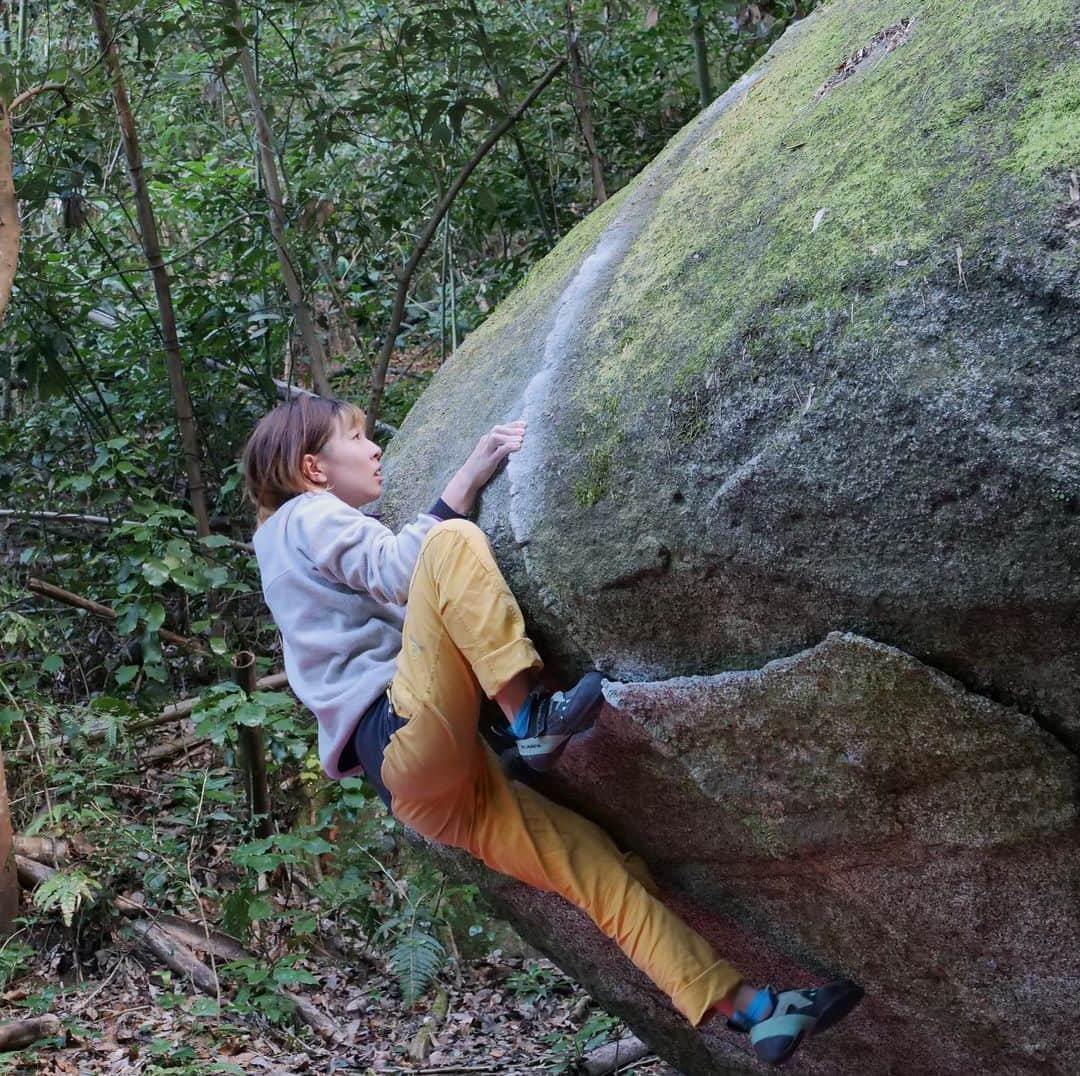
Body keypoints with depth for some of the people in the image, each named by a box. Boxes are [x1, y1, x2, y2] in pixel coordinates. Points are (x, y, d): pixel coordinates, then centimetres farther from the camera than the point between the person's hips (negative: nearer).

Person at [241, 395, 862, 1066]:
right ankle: (531, 716, -29)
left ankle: (748, 1008, -5)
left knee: (598, 866, -1)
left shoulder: (301, 555, 34)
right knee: (453, 544, -20)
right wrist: (470, 478, -8)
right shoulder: (304, 516, 8)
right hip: (403, 735, -9)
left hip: (446, 789, 9)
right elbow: (397, 569, -10)